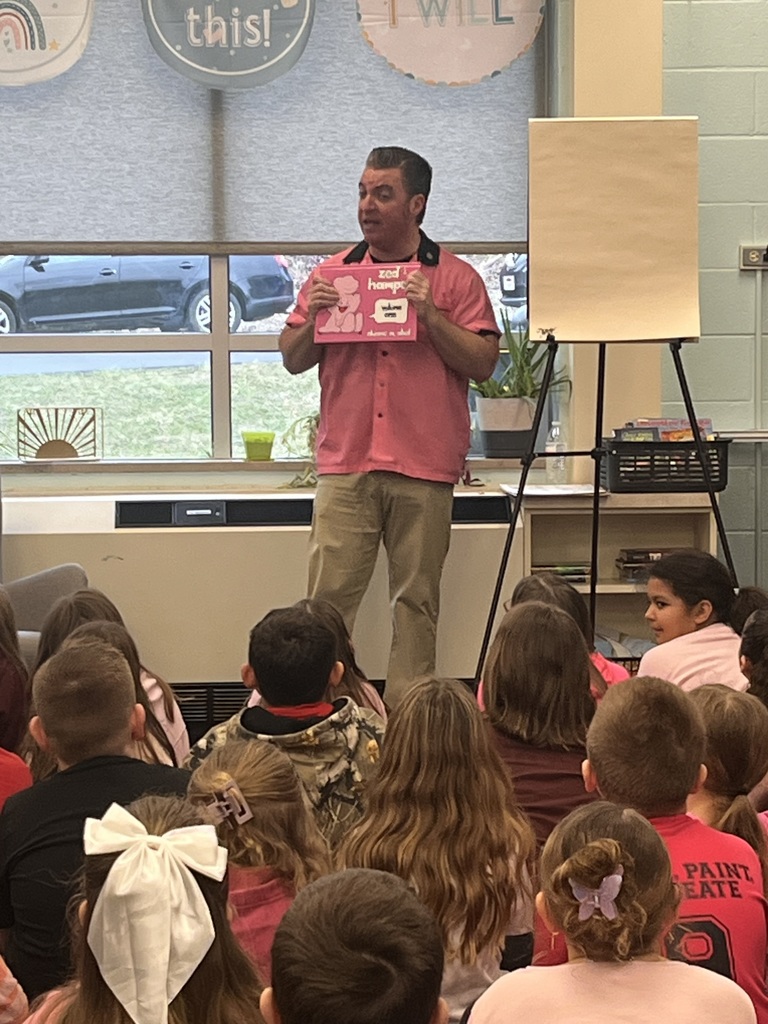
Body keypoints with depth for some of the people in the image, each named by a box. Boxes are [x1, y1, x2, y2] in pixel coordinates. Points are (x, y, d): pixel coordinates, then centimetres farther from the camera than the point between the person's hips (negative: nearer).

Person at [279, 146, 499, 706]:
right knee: (328, 597, -3)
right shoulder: (332, 273, 14)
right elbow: (293, 360, 16)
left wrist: (431, 316, -12)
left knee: (417, 601, 4)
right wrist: (313, 318, -4)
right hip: (345, 465, 2)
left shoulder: (455, 278, 6)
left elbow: (483, 363, -1)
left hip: (425, 470, -1)